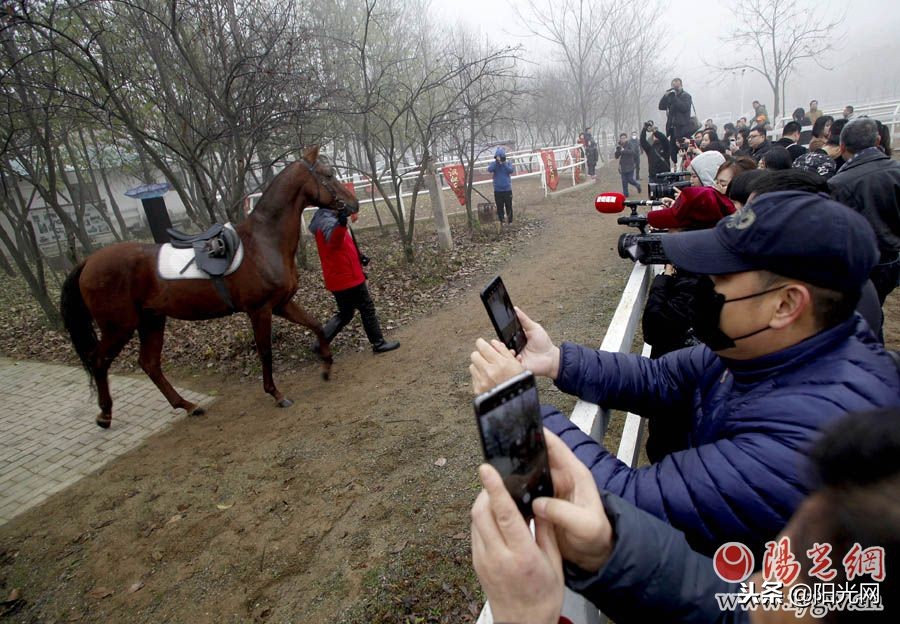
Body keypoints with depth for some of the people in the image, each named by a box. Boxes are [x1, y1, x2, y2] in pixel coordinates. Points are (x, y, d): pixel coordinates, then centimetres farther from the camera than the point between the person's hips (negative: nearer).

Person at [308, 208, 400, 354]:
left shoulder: (328, 218, 13)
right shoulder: (328, 221, -20)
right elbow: (333, 238, -46)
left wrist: (358, 256, 14)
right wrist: (341, 224, -65)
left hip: (340, 277, 10)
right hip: (347, 278, -10)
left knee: (345, 314, 18)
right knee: (367, 308, 5)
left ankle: (321, 344, 16)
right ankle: (379, 343, 18)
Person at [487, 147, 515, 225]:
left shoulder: (508, 164, 4)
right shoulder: (494, 164, 3)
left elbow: (511, 170, -15)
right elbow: (489, 170, -18)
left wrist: (504, 163, -20)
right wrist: (496, 162, -25)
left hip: (507, 189, 0)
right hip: (497, 190, 0)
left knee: (509, 206, 5)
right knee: (499, 207, 4)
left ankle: (510, 221, 14)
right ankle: (501, 221, 12)